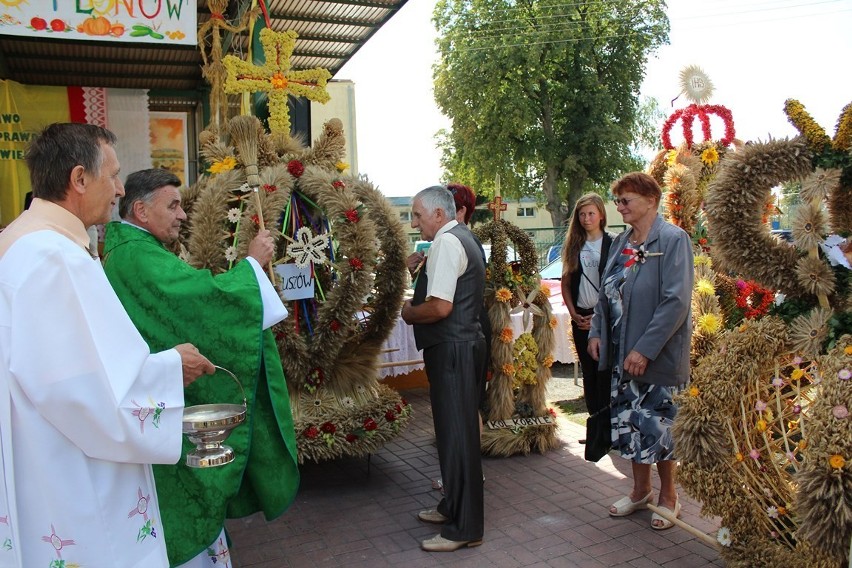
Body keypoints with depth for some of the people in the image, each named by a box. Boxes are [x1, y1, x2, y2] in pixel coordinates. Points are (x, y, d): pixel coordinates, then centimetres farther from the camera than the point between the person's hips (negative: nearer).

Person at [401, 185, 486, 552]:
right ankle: (453, 506, 33)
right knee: (456, 429, 18)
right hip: (463, 345, 11)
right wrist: (417, 309, 10)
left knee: (456, 434, -3)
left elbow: (440, 306, -24)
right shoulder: (463, 238, 18)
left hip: (452, 350, -11)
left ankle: (464, 528, 8)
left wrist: (409, 312, -6)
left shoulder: (446, 241, -14)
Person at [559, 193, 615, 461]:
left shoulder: (613, 243, -3)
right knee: (589, 373, 11)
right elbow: (565, 283, 13)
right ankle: (596, 425, 23)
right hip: (581, 318, 5)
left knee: (606, 373, -7)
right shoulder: (574, 245, 10)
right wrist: (574, 313, 2)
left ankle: (603, 431, 1)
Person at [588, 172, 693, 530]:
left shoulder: (673, 240, -12)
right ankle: (641, 490, 32)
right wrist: (596, 332, 3)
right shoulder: (621, 242, 9)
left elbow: (676, 301, -20)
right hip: (622, 352, 7)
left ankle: (668, 495, 27)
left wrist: (645, 349, -22)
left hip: (658, 353, -6)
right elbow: (606, 293, 16)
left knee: (656, 424, 4)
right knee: (629, 421, 13)